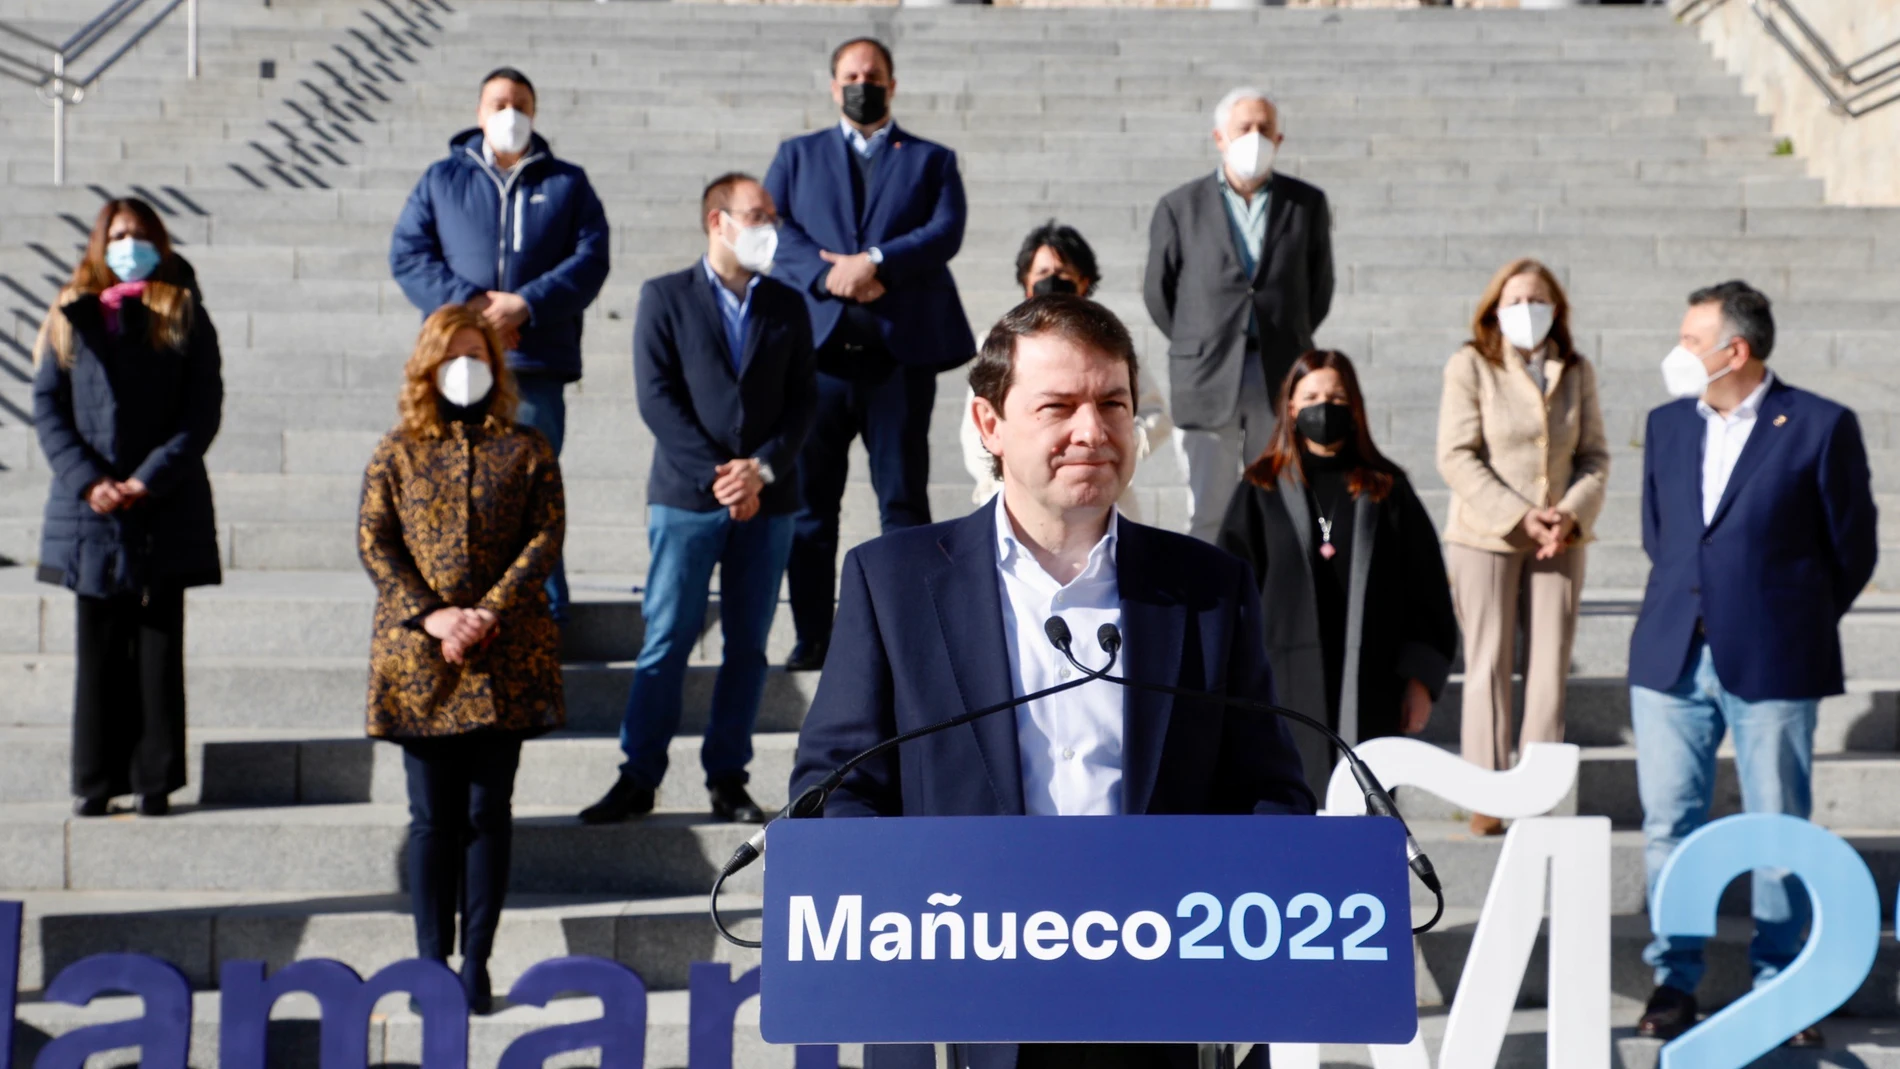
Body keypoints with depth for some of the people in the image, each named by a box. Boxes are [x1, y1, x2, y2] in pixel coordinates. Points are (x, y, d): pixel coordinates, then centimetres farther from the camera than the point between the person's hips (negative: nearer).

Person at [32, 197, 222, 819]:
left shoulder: (185, 318, 5)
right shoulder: (72, 318, 9)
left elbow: (203, 413, -2)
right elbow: (47, 406, 3)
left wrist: (148, 478, -12)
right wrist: (87, 480, -11)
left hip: (165, 512, -1)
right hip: (90, 511, 1)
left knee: (159, 647, 3)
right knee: (98, 652, 6)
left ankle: (154, 781, 8)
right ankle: (96, 782, 12)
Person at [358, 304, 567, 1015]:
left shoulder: (526, 449, 8)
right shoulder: (398, 450, 9)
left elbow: (547, 536, -2)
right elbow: (373, 542, 1)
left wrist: (489, 612, -14)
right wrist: (429, 616, -12)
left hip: (506, 658, 0)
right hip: (418, 660, 0)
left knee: (488, 812, 3)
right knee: (432, 817, 3)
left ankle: (476, 962, 8)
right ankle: (432, 963, 8)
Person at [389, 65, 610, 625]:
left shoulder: (566, 184, 14)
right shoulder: (441, 179, 15)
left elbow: (591, 259, 3)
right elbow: (407, 253, 6)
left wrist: (526, 303, -11)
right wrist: (466, 302, -9)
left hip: (536, 367, -1)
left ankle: (545, 617, 5)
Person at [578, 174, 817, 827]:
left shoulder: (787, 306, 13)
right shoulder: (666, 298, 5)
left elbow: (801, 402, 7)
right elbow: (657, 397, -4)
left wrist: (762, 469, -9)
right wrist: (716, 474, -12)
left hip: (768, 501, 3)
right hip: (687, 497, -3)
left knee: (748, 645, 5)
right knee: (667, 641, -4)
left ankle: (727, 779, 13)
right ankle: (639, 778, 3)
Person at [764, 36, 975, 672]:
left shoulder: (931, 160, 14)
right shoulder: (797, 155, 18)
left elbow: (946, 232, -3)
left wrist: (875, 262, -16)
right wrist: (828, 276, -13)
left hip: (901, 351, -1)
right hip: (817, 346, 2)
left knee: (904, 497, -1)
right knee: (809, 499, 3)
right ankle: (812, 637, 10)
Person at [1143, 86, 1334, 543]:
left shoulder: (1307, 204, 7)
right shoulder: (1180, 207, 4)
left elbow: (1319, 287, 13)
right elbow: (1158, 292, 9)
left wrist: (1287, 343, 10)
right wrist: (1199, 347, 9)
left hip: (1282, 379, 1)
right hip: (1207, 383, -1)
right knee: (1207, 516, 1)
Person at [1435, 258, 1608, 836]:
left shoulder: (1576, 371, 7)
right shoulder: (1470, 366, -4)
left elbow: (1594, 455, 8)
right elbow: (1456, 457, -9)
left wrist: (1571, 515, -11)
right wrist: (1519, 517, -15)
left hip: (1560, 539, 3)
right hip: (1486, 536, -3)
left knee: (1551, 663, 2)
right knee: (1490, 664, -1)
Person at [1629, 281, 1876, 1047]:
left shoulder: (1821, 427, -5)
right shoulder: (1667, 425, 9)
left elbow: (1852, 548, 2)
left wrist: (1796, 624, 8)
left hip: (1772, 662, -4)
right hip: (1671, 658, 4)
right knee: (1670, 824, 5)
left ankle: (1780, 985, 19)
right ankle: (1674, 979, 17)